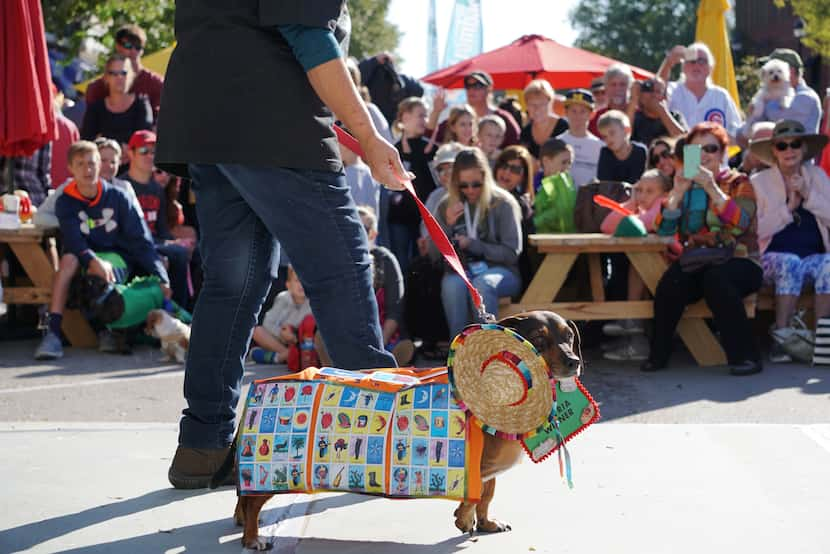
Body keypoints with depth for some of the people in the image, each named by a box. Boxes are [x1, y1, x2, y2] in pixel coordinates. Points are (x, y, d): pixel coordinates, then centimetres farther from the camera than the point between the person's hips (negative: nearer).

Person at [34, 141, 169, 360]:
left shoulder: (117, 197, -2)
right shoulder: (65, 202, 0)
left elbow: (140, 240, -4)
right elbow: (73, 241, -16)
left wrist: (161, 278, -12)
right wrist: (94, 261, -37)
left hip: (117, 257, -2)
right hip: (85, 256, 2)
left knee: (95, 274, -37)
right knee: (68, 259, -34)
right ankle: (53, 332, -39)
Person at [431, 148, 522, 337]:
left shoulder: (503, 203, -3)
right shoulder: (447, 205, 7)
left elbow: (512, 253, -6)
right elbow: (435, 254, 7)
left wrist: (473, 245, -13)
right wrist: (447, 225, -10)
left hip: (499, 270, -2)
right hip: (461, 270, 2)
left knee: (481, 284, -36)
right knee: (452, 284, -33)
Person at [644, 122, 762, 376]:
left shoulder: (738, 182, 8)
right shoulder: (686, 186, 17)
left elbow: (741, 224, -12)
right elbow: (664, 229, 3)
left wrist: (712, 188, -19)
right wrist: (678, 192, -9)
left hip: (737, 262, -2)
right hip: (695, 263, 3)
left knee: (716, 279, -36)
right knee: (671, 282, -30)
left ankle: (745, 355, -27)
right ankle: (658, 353, -14)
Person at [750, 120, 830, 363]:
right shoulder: (759, 181, 6)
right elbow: (757, 231, -4)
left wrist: (808, 194, -7)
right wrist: (788, 208, -9)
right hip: (775, 257, -2)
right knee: (791, 264, -36)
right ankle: (782, 336, -31)